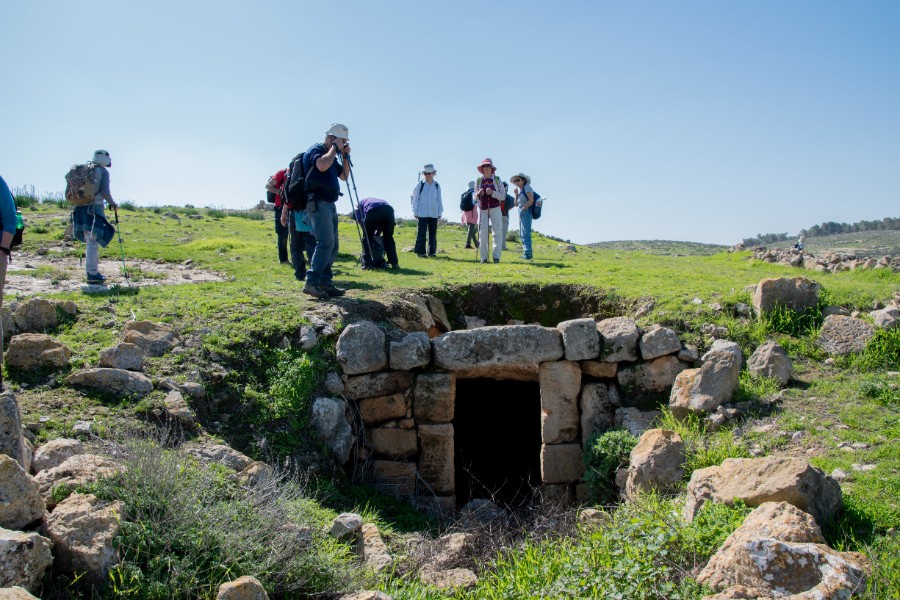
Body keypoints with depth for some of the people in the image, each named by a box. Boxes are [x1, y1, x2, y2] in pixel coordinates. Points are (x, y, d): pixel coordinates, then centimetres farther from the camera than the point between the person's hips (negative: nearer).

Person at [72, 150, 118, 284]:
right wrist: (113, 204, 0)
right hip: (95, 208, -7)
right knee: (93, 241, -7)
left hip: (82, 208, 7)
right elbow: (105, 192, -14)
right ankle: (92, 273, -8)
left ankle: (93, 270, 23)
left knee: (91, 240, 17)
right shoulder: (103, 172, -5)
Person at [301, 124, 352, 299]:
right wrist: (335, 148, -13)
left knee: (332, 245, 7)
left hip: (329, 205, 10)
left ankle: (325, 283, 9)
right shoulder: (316, 150, -5)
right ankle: (311, 283, -23)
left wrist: (345, 155, 12)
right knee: (326, 242, -20)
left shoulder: (332, 156, 22)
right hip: (318, 203, -10)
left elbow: (344, 176, 24)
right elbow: (321, 165, -26)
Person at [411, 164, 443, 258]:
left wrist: (440, 213, 10)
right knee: (421, 233, -4)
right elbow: (415, 199, 3)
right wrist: (415, 212, 0)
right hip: (422, 214, -3)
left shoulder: (437, 186, 9)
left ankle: (432, 252, 13)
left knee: (433, 233, 6)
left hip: (434, 214, 3)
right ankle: (420, 252, 1)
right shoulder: (420, 185, 1)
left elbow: (439, 200, 14)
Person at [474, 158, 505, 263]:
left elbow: (503, 196, 1)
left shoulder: (497, 180, 4)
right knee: (483, 233, -5)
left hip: (495, 209, -1)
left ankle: (496, 257, -2)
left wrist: (492, 193, -14)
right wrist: (478, 194, -8)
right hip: (483, 210, 1)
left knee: (497, 232, -5)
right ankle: (484, 257, -1)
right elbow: (475, 197, 15)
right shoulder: (478, 181, 10)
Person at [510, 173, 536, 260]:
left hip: (526, 212, -10)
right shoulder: (519, 190, 19)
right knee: (522, 234, 11)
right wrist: (516, 195, 6)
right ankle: (525, 253, 15)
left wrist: (524, 208, -16)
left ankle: (528, 253, -16)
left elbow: (531, 200, -16)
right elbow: (516, 204, 17)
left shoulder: (527, 187, -5)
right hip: (521, 213, 10)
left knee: (525, 233, -14)